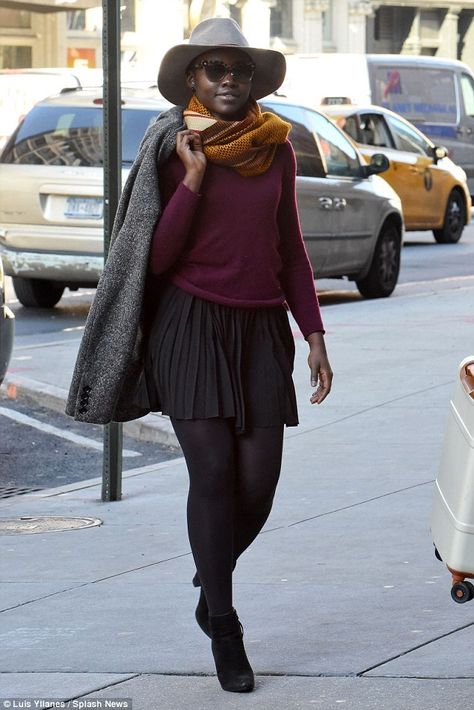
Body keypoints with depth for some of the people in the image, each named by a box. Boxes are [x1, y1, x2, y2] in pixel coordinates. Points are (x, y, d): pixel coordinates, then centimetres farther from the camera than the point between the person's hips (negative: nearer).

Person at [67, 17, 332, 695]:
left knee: (258, 481, -2)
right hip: (190, 325, -3)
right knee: (214, 471, -12)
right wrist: (194, 178, -15)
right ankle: (224, 631, 0)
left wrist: (313, 334, 10)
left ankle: (211, 584, 28)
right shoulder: (171, 150, -2)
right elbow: (158, 257, -6)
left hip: (260, 328, 3)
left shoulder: (277, 151, 9)